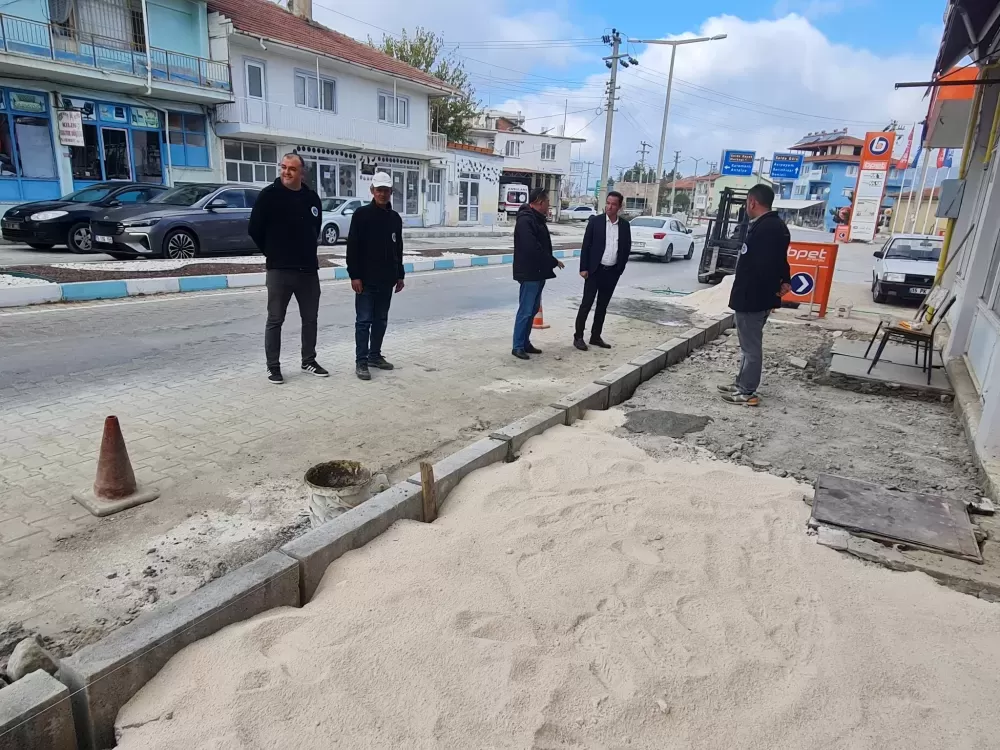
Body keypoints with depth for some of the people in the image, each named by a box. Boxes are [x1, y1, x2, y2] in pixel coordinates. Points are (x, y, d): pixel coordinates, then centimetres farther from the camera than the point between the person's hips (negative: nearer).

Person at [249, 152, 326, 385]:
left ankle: (309, 361, 25)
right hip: (279, 270, -4)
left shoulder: (312, 197, 6)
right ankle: (273, 366, 12)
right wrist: (272, 252, 4)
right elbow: (254, 229, -3)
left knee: (310, 318, 12)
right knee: (275, 320, 2)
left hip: (308, 269, 5)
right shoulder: (269, 195, -7)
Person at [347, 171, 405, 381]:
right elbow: (352, 247, -9)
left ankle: (375, 355, 24)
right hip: (366, 279, -5)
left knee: (381, 321, 12)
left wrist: (400, 275, 14)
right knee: (363, 321, -3)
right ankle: (361, 361, 1)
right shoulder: (361, 215, -6)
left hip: (387, 279, 6)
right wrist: (354, 275, -14)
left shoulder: (395, 218, 11)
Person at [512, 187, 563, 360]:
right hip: (529, 273, -10)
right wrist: (554, 261, -15)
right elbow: (532, 248, -25)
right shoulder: (525, 220, -17)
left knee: (533, 309, 14)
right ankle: (518, 346, 1)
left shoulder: (537, 219, 16)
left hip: (538, 272, 10)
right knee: (525, 310, -6)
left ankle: (525, 342, 22)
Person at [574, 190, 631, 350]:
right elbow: (586, 245, -5)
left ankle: (595, 336, 20)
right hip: (595, 270, -3)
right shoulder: (595, 221, -4)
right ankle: (578, 337, 5)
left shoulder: (624, 225, 5)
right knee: (587, 304, -2)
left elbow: (626, 248, 10)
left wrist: (620, 269, 4)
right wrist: (583, 268, -10)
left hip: (612, 272, 3)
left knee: (602, 306, 11)